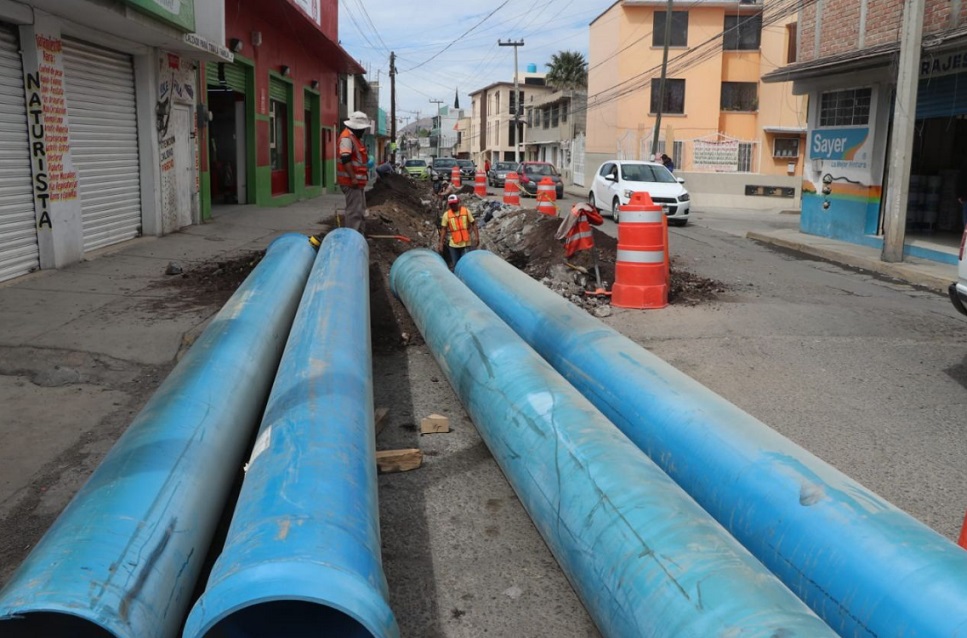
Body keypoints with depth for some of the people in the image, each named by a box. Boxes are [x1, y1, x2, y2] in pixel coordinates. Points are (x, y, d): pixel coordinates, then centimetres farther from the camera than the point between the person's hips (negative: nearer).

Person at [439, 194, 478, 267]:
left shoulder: (466, 211, 0)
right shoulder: (446, 214, 0)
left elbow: (473, 223, 3)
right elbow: (443, 229, 2)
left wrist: (476, 236, -6)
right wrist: (441, 243, -2)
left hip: (466, 244, -1)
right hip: (454, 245, 1)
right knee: (455, 265, 8)